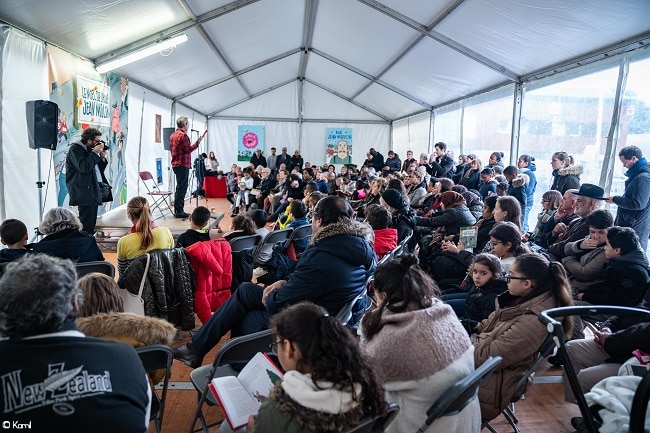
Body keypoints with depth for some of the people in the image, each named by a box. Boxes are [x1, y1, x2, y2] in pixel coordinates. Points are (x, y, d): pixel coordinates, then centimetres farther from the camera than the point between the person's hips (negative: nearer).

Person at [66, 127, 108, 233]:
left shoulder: (90, 150, 18)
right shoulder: (75, 149, -5)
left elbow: (98, 169, 22)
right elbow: (84, 167, -19)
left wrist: (102, 157, 6)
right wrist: (95, 152, -15)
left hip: (93, 190, 9)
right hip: (84, 193, -9)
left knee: (91, 224, 10)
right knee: (86, 225, -13)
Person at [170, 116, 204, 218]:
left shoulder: (173, 135, 14)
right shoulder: (183, 135, -15)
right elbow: (189, 149, -16)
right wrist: (197, 142, -8)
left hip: (175, 164, 10)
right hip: (183, 164, -10)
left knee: (180, 187, 16)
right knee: (182, 188, -6)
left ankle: (177, 210, 20)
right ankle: (179, 211, -5)